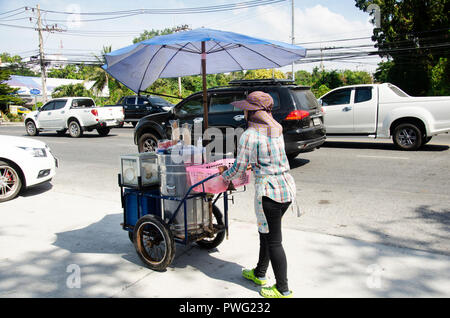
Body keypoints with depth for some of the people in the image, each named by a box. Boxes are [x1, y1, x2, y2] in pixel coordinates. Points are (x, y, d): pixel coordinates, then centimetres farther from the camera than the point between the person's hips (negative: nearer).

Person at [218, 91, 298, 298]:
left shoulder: (249, 135, -12)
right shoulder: (277, 130, 10)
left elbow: (239, 168, -7)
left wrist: (224, 174, 13)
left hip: (269, 191, -8)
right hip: (287, 188, 8)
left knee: (273, 241, 5)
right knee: (265, 232, 23)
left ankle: (283, 289, 18)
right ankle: (260, 274, 40)